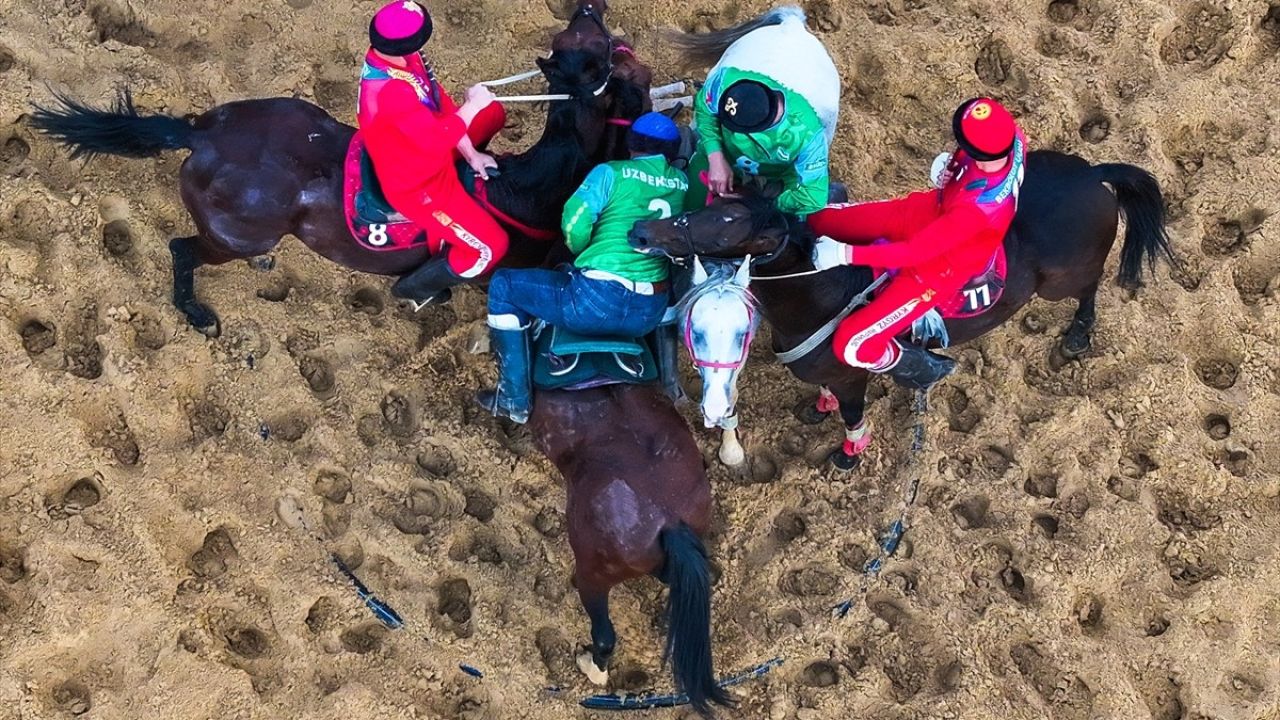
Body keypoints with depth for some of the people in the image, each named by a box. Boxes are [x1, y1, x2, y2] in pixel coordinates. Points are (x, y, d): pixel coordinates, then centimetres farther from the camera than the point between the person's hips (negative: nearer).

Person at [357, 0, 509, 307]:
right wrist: (472, 105, -20)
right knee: (491, 247, -9)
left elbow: (438, 101, -1)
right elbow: (437, 138, -34)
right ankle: (417, 285, 12)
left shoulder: (394, 55, -13)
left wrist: (470, 154, 0)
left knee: (494, 113, 20)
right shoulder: (390, 92, -41)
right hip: (416, 184, -9)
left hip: (430, 152, 9)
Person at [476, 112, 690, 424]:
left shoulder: (612, 173, -4)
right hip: (650, 315, 5)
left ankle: (515, 400, 13)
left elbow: (574, 226, -7)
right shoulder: (683, 183, 8)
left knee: (503, 286, 14)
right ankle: (668, 377, 41)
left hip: (596, 303, -5)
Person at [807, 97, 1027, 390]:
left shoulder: (978, 207, -44)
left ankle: (925, 368, 20)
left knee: (851, 345, -11)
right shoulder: (1011, 137, -25)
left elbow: (915, 252, -33)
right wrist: (950, 166, -12)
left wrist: (845, 254, -29)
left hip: (937, 268, -7)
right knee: (815, 221, 8)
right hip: (927, 211, 7)